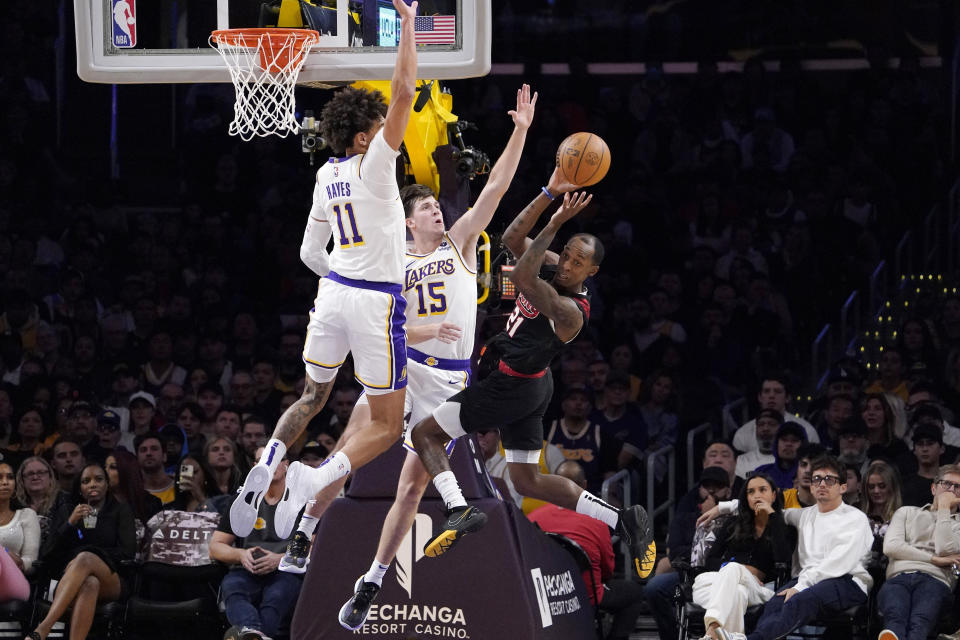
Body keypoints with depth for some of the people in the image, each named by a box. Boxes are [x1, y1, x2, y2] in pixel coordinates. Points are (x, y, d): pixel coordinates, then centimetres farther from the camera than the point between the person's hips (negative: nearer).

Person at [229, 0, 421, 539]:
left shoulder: (326, 177, 9)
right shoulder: (373, 164, -11)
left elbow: (311, 252, 19)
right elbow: (405, 90, -20)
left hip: (333, 292, 7)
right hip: (377, 301, -7)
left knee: (313, 398, 25)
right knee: (387, 426, 0)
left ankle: (267, 465, -2)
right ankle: (313, 482, -22)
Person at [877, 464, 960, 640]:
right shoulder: (906, 513, 33)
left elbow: (945, 550, 5)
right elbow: (890, 547, 13)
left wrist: (944, 509, 14)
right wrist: (935, 559, 5)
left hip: (934, 580, -1)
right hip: (898, 577, 1)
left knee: (919, 623, -40)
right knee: (896, 619, -39)